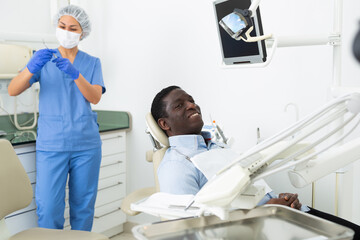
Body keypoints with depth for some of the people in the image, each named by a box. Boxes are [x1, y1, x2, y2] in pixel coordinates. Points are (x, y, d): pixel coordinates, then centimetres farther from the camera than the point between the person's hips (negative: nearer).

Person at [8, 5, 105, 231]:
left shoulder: (92, 63, 10)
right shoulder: (44, 59, 7)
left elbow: (95, 97, -7)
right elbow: (13, 90, -5)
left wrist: (75, 73, -24)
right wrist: (31, 68, -25)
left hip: (86, 144, 1)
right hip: (51, 144, -1)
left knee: (83, 207, 6)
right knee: (48, 209, -7)